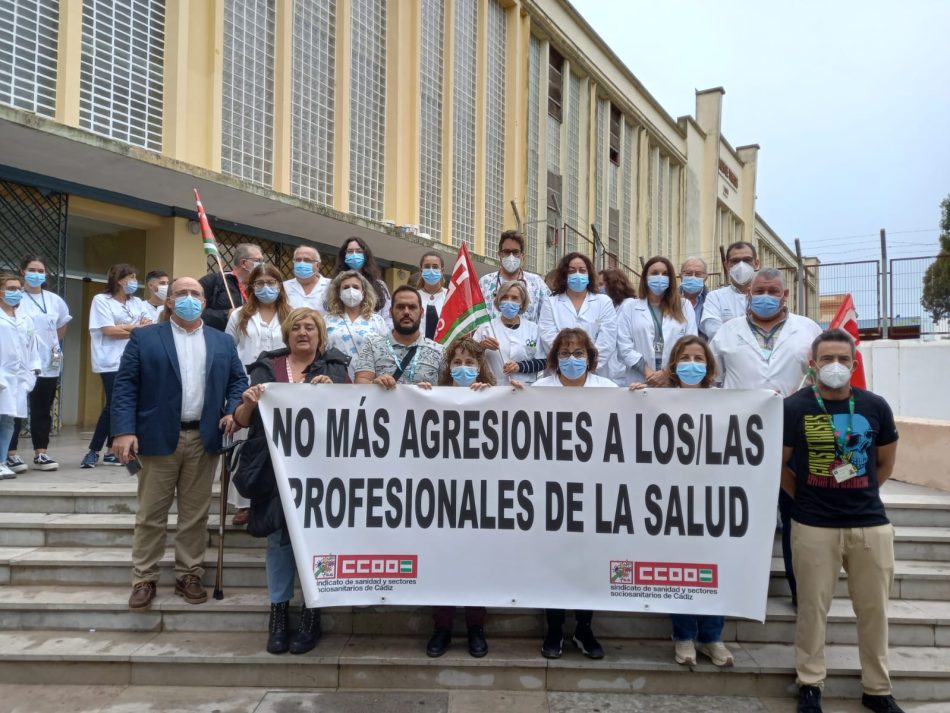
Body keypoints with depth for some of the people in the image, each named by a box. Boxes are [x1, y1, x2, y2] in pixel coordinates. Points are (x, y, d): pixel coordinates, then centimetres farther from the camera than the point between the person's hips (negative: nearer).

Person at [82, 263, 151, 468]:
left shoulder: (137, 303, 15)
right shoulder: (101, 300, -1)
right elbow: (109, 330, -9)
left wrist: (123, 328, -11)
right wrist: (136, 328, 1)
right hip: (111, 361, -5)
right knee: (114, 405, -8)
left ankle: (111, 451, 13)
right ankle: (93, 451, 3)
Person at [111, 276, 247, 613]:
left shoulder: (223, 342, 12)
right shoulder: (144, 338, 3)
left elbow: (238, 380, 13)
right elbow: (125, 385, -3)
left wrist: (233, 411, -6)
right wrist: (124, 430, -13)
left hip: (204, 439, 2)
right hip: (158, 437, -2)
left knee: (196, 514, 9)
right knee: (151, 514, 5)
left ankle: (189, 575, 20)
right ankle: (144, 579, 16)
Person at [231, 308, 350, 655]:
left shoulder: (334, 368, 6)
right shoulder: (267, 367, 9)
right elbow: (242, 420, 6)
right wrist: (248, 402, -15)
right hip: (275, 467, 2)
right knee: (278, 536, 5)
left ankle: (312, 615, 13)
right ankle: (278, 612, 17)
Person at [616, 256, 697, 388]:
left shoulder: (684, 306, 12)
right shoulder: (629, 306, 9)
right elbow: (624, 346, -1)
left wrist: (668, 373, -10)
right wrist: (648, 373, -11)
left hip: (675, 383, 1)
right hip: (638, 382, -1)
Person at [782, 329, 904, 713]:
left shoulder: (875, 406, 1)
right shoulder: (794, 407, -7)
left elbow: (886, 462, 15)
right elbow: (778, 464, 3)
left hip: (871, 523, 3)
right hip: (814, 526, -2)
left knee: (874, 609, 12)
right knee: (812, 607, 6)